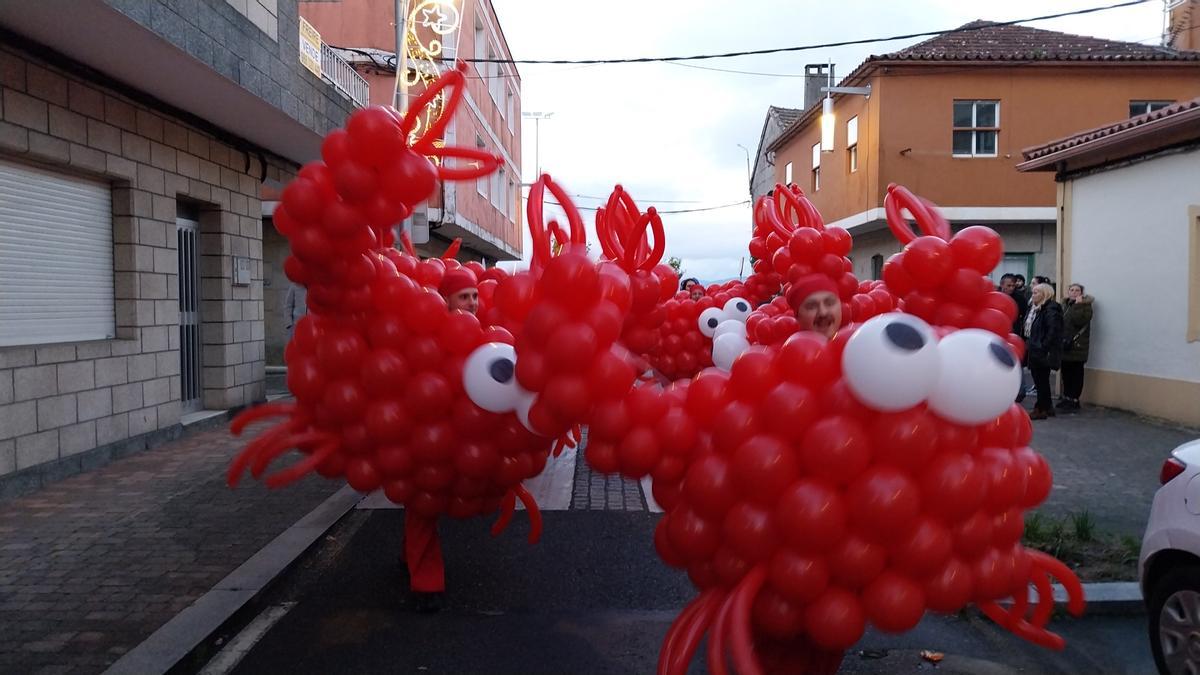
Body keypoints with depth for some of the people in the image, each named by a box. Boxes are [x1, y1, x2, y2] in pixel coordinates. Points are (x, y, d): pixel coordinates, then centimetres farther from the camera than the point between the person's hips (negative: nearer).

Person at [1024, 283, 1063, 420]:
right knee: (1039, 379, 15)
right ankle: (1047, 407, 25)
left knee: (1041, 380, -1)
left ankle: (1041, 409, 8)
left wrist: (1043, 347, -23)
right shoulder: (1034, 308, 14)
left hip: (1042, 352, -9)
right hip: (1034, 351, 9)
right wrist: (1028, 345, 13)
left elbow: (1053, 331, -22)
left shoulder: (1051, 310, -15)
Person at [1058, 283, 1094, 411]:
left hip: (1077, 346, -7)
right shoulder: (1065, 304, 14)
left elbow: (1080, 320, -23)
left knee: (1076, 373, -2)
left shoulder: (1084, 305, -6)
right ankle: (1066, 397, 20)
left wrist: (1078, 305, -23)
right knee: (1066, 372, 11)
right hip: (1065, 345, 7)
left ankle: (1074, 399, 1)